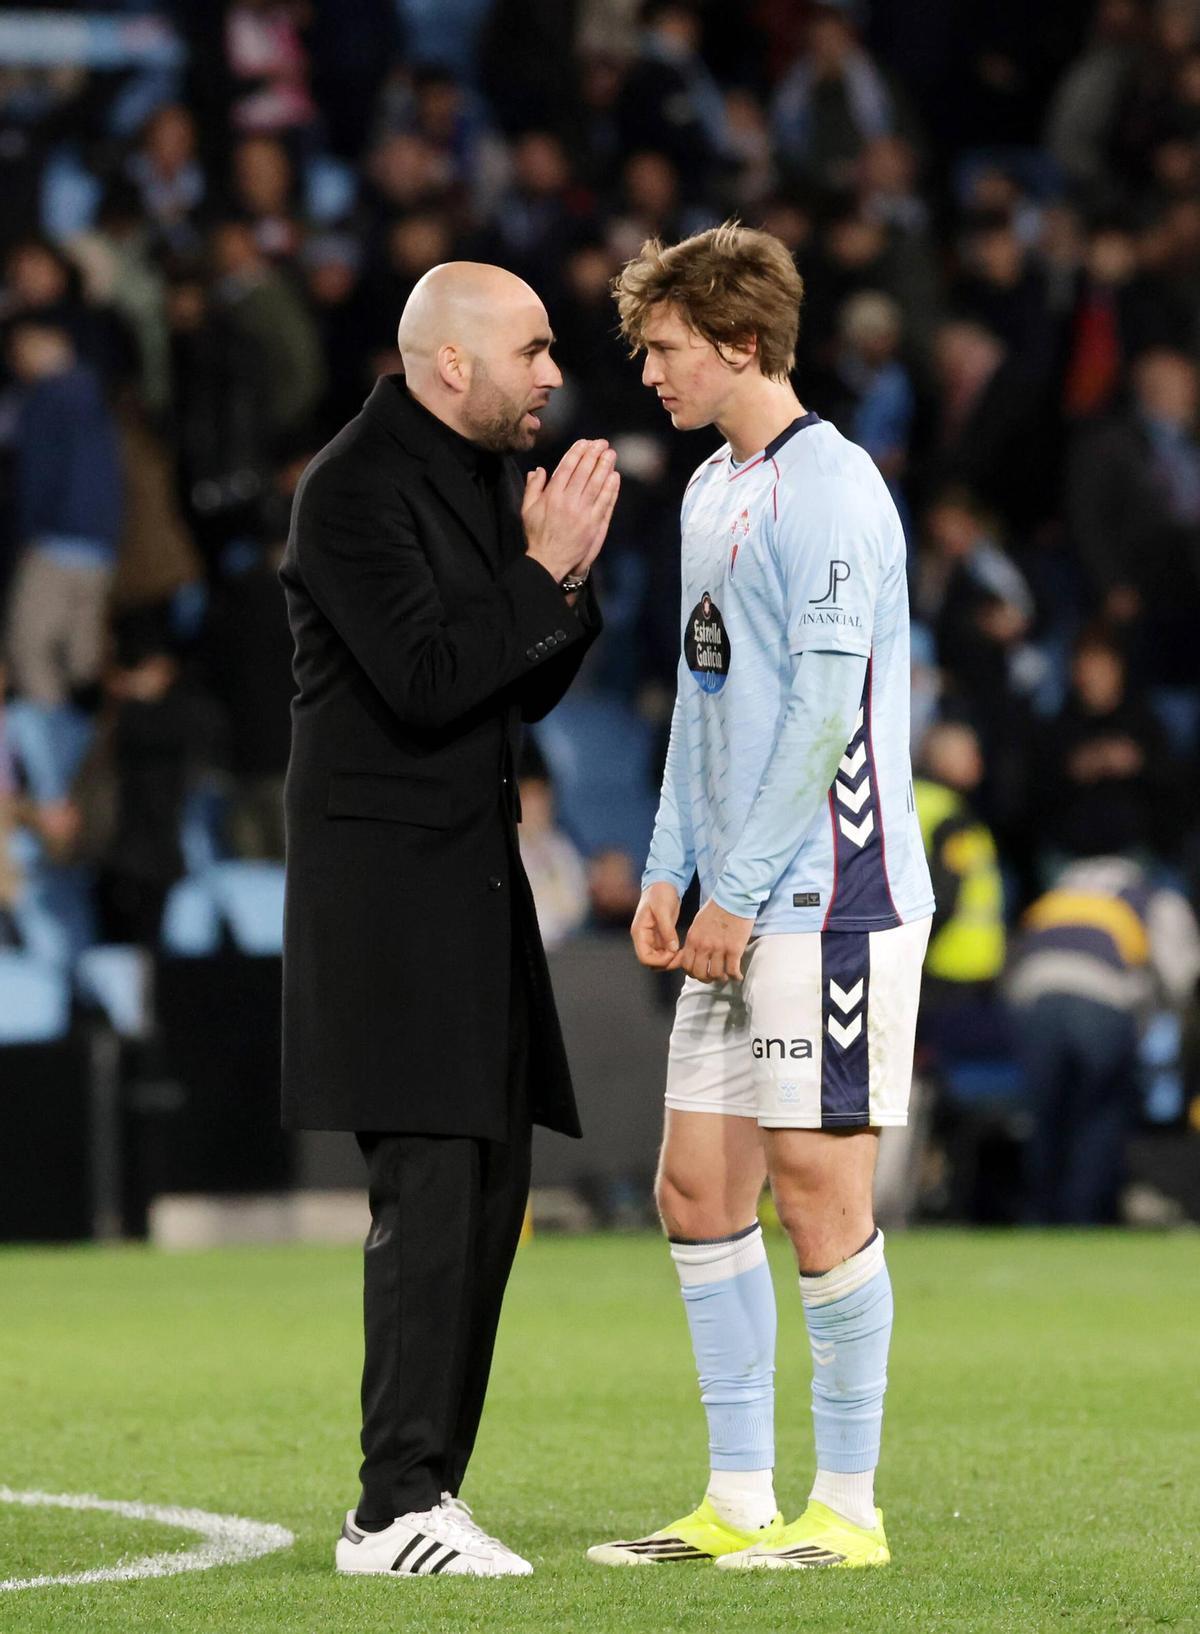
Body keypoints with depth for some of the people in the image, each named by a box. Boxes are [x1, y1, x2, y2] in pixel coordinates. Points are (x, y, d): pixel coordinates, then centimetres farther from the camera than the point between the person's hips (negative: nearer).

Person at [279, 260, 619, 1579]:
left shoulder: (487, 475, 14)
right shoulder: (355, 489, -13)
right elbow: (424, 682, -22)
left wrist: (567, 577, 1)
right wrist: (540, 572, -17)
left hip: (471, 875, 9)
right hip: (386, 870, -9)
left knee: (490, 1187, 9)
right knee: (428, 1190, -13)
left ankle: (419, 1488, 14)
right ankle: (396, 1511, -11)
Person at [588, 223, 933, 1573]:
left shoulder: (829, 490, -12)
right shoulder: (710, 491, 15)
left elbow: (828, 710, -17)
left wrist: (739, 891, -15)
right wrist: (668, 873, 13)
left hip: (829, 900, -9)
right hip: (739, 907, 9)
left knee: (818, 1185, -5)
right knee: (698, 1185, 7)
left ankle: (846, 1507, 3)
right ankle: (739, 1500, 14)